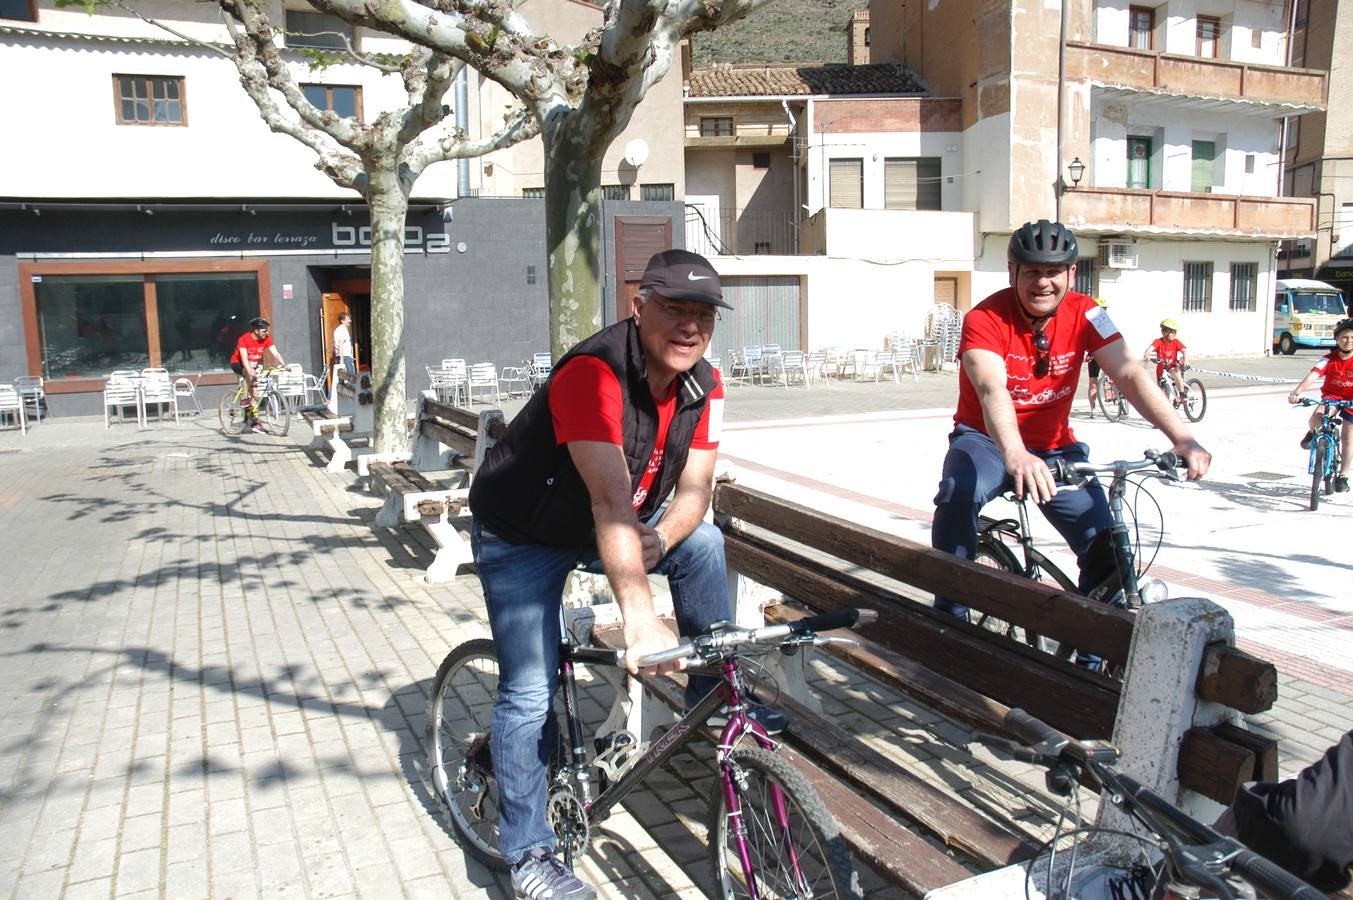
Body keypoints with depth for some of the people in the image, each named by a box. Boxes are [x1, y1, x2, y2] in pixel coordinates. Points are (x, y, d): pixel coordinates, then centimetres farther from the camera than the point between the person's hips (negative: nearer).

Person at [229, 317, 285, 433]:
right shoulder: (244, 339, -26)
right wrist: (249, 370, -52)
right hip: (238, 364, -4)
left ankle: (254, 420, 1)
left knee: (254, 388, -5)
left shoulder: (266, 339, -13)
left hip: (254, 364, 5)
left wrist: (284, 365, -36)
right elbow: (244, 357, -36)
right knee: (249, 374, -37)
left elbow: (275, 353, -20)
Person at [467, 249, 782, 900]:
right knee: (531, 693, -7)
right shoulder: (593, 373, -34)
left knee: (703, 543, -13)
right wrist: (641, 621, -49)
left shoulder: (703, 384, -11)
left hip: (614, 525, 6)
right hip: (523, 538, -6)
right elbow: (611, 501, -43)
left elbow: (694, 488, -10)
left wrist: (660, 538, -32)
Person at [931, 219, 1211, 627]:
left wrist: (1182, 438, -35)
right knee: (959, 494, -36)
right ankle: (949, 614, -19)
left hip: (1054, 447, 4)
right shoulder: (985, 319, -20)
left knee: (1106, 545, -12)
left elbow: (1129, 374, -20)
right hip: (988, 439, -3)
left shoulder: (1084, 313, -8)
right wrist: (1016, 457, -57)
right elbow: (992, 390, -38)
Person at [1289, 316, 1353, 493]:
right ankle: (1312, 432, 4)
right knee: (1317, 416, -33)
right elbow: (1313, 376, -30)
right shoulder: (1329, 359, -17)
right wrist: (1296, 392, -47)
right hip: (1331, 395, -1)